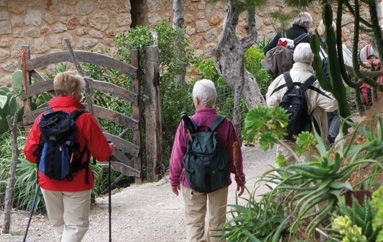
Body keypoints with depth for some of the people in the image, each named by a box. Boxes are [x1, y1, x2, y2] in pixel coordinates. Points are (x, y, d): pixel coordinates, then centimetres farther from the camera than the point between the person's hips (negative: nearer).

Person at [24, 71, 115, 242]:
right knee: (76, 225, 3)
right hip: (76, 182, -4)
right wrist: (110, 149, 14)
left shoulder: (42, 118, -2)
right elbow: (102, 153, -8)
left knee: (58, 224, 17)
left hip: (48, 181, 4)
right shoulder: (84, 118, -12)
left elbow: (30, 153, 1)